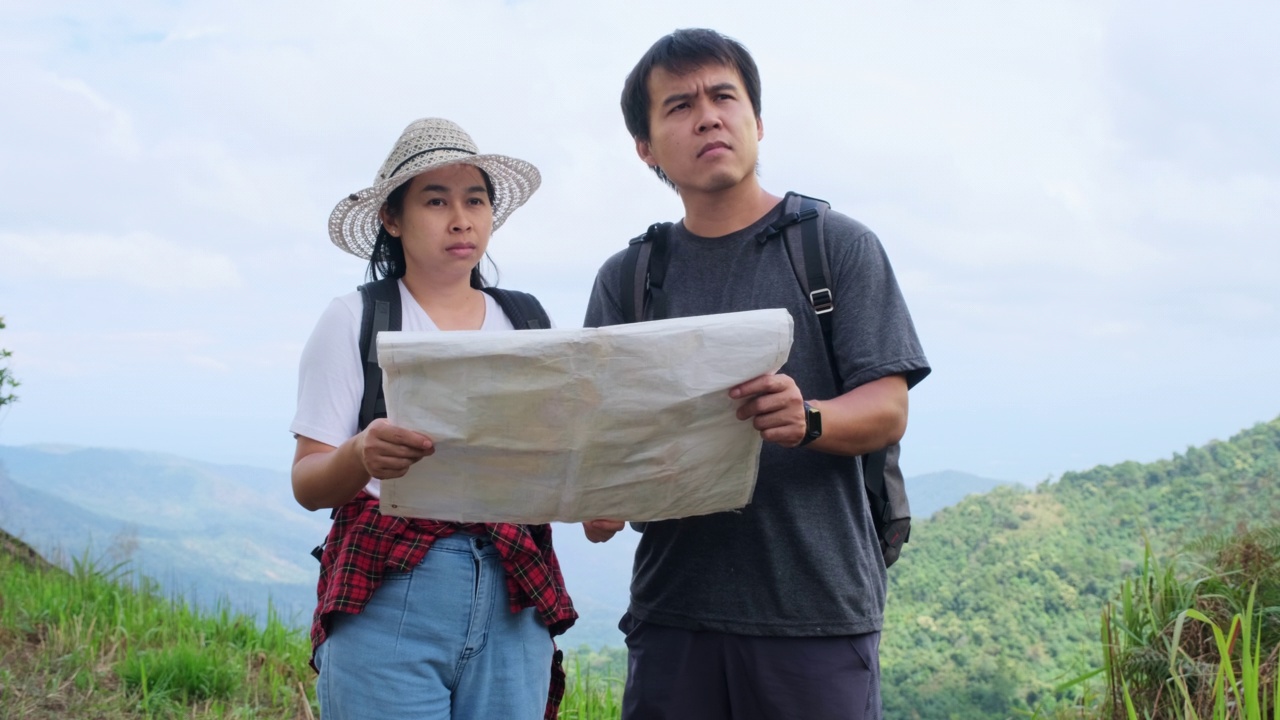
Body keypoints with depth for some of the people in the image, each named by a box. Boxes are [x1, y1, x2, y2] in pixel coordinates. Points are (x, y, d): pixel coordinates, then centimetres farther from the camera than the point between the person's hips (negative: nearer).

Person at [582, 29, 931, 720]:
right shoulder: (624, 279, 12)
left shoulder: (839, 246, 5)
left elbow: (887, 409, -2)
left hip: (818, 605, -2)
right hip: (674, 602, 2)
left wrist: (809, 420, -24)